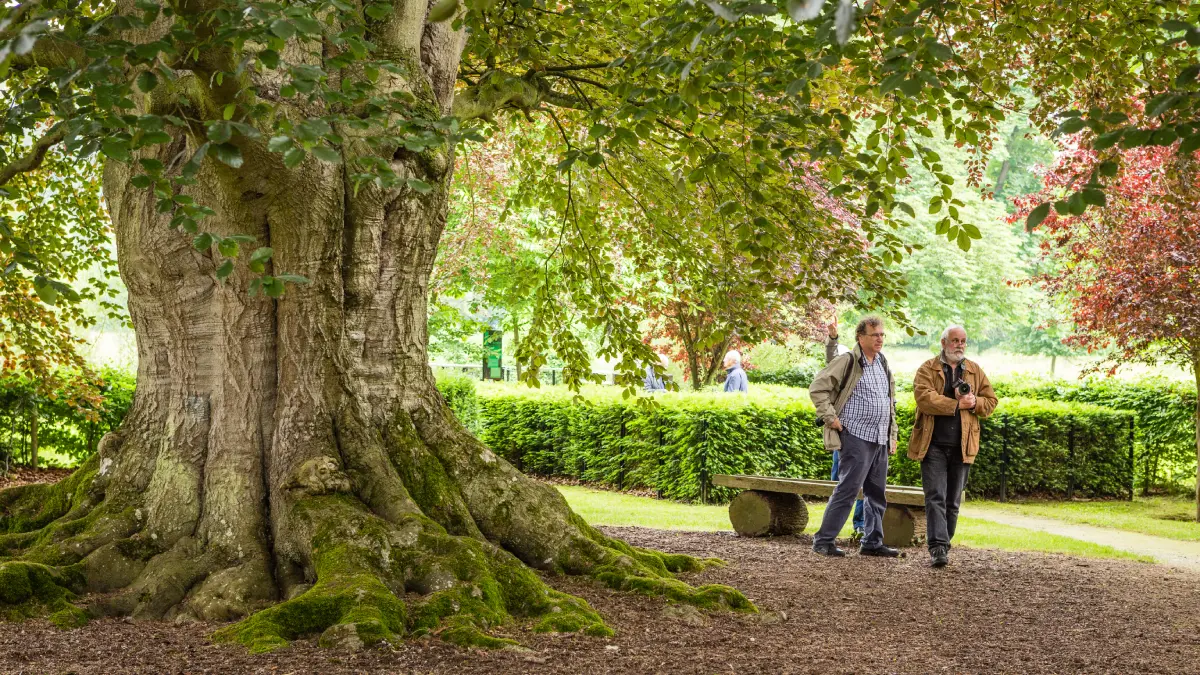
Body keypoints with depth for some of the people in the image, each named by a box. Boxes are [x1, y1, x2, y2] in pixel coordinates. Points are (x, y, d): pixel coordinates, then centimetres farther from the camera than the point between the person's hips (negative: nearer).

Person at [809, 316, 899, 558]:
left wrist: (892, 435, 20)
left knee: (877, 493, 11)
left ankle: (872, 543, 19)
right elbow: (817, 388, -10)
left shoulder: (882, 364, 16)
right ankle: (823, 540, -6)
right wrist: (830, 418, -13)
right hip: (857, 436, -8)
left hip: (880, 439, 8)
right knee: (848, 488, -11)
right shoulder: (848, 362, -8)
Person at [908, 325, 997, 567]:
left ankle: (943, 545, 18)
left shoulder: (975, 371, 15)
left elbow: (991, 401, 15)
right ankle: (937, 548, -15)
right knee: (936, 497, -10)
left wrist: (974, 403, -7)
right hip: (934, 445, -4)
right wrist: (957, 404, -14)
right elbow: (924, 397, -14)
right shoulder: (927, 369, 3)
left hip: (962, 446, 4)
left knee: (953, 501, 9)